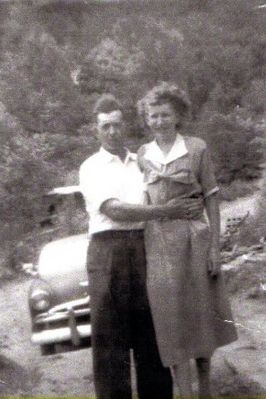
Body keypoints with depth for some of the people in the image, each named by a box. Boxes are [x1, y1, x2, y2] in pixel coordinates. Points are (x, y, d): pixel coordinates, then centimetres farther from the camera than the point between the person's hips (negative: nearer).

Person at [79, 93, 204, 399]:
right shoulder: (91, 168, 3)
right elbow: (113, 210, -11)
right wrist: (167, 211, -15)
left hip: (144, 248, 4)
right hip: (108, 250, -3)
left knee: (150, 328, 6)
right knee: (110, 334, -2)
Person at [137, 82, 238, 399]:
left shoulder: (197, 148, -1)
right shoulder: (142, 156, 6)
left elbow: (211, 199, -1)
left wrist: (215, 246, -6)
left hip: (194, 241, -1)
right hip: (158, 244, 1)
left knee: (201, 317, 9)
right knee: (171, 322, 2)